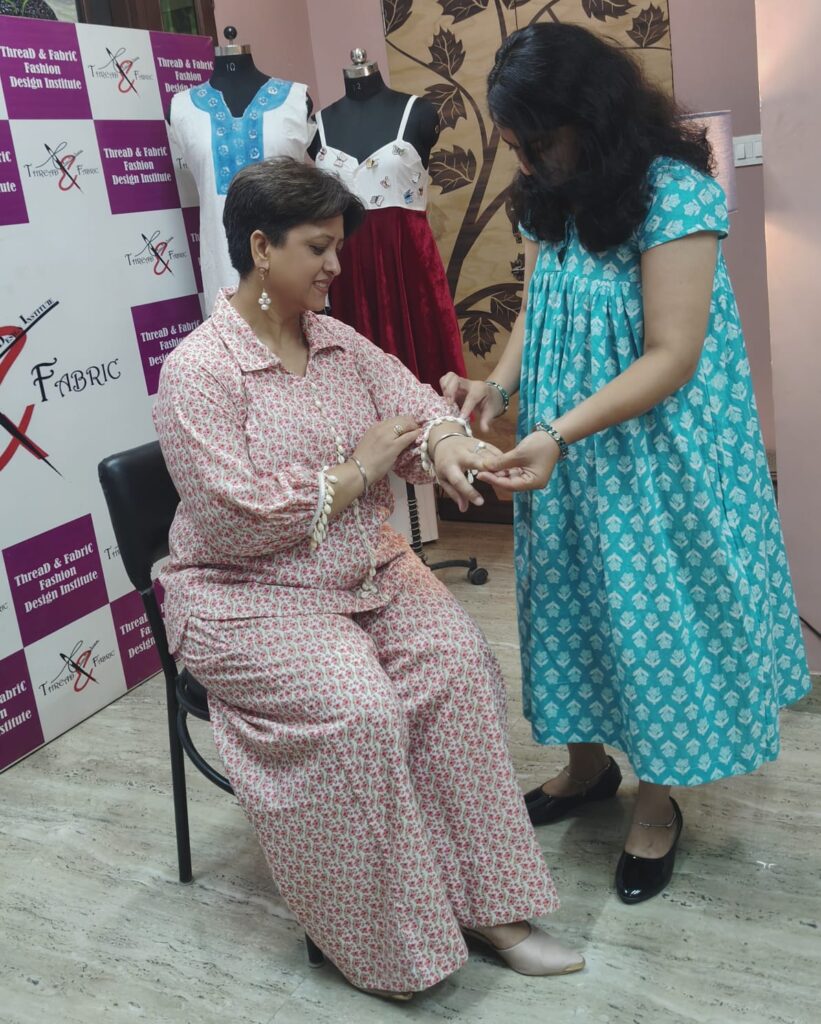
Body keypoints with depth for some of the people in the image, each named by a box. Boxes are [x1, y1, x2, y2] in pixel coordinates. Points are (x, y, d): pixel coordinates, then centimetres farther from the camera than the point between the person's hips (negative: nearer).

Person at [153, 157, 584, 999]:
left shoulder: (340, 343, 9)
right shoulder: (198, 370, -13)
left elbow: (415, 402, 3)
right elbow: (234, 518, -21)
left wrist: (445, 446, -23)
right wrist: (357, 471, -15)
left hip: (368, 570, 6)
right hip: (249, 596, -6)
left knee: (458, 661, -17)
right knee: (358, 708, -28)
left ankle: (486, 900, -7)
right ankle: (378, 938, -6)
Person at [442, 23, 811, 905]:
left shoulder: (675, 193, -20)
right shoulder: (549, 201, 2)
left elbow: (672, 357, -23)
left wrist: (558, 434, -32)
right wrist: (499, 385, -11)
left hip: (655, 456, -6)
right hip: (570, 457, 7)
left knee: (650, 612, 5)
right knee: (573, 598, 15)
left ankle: (657, 800, 26)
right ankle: (588, 760, 37)